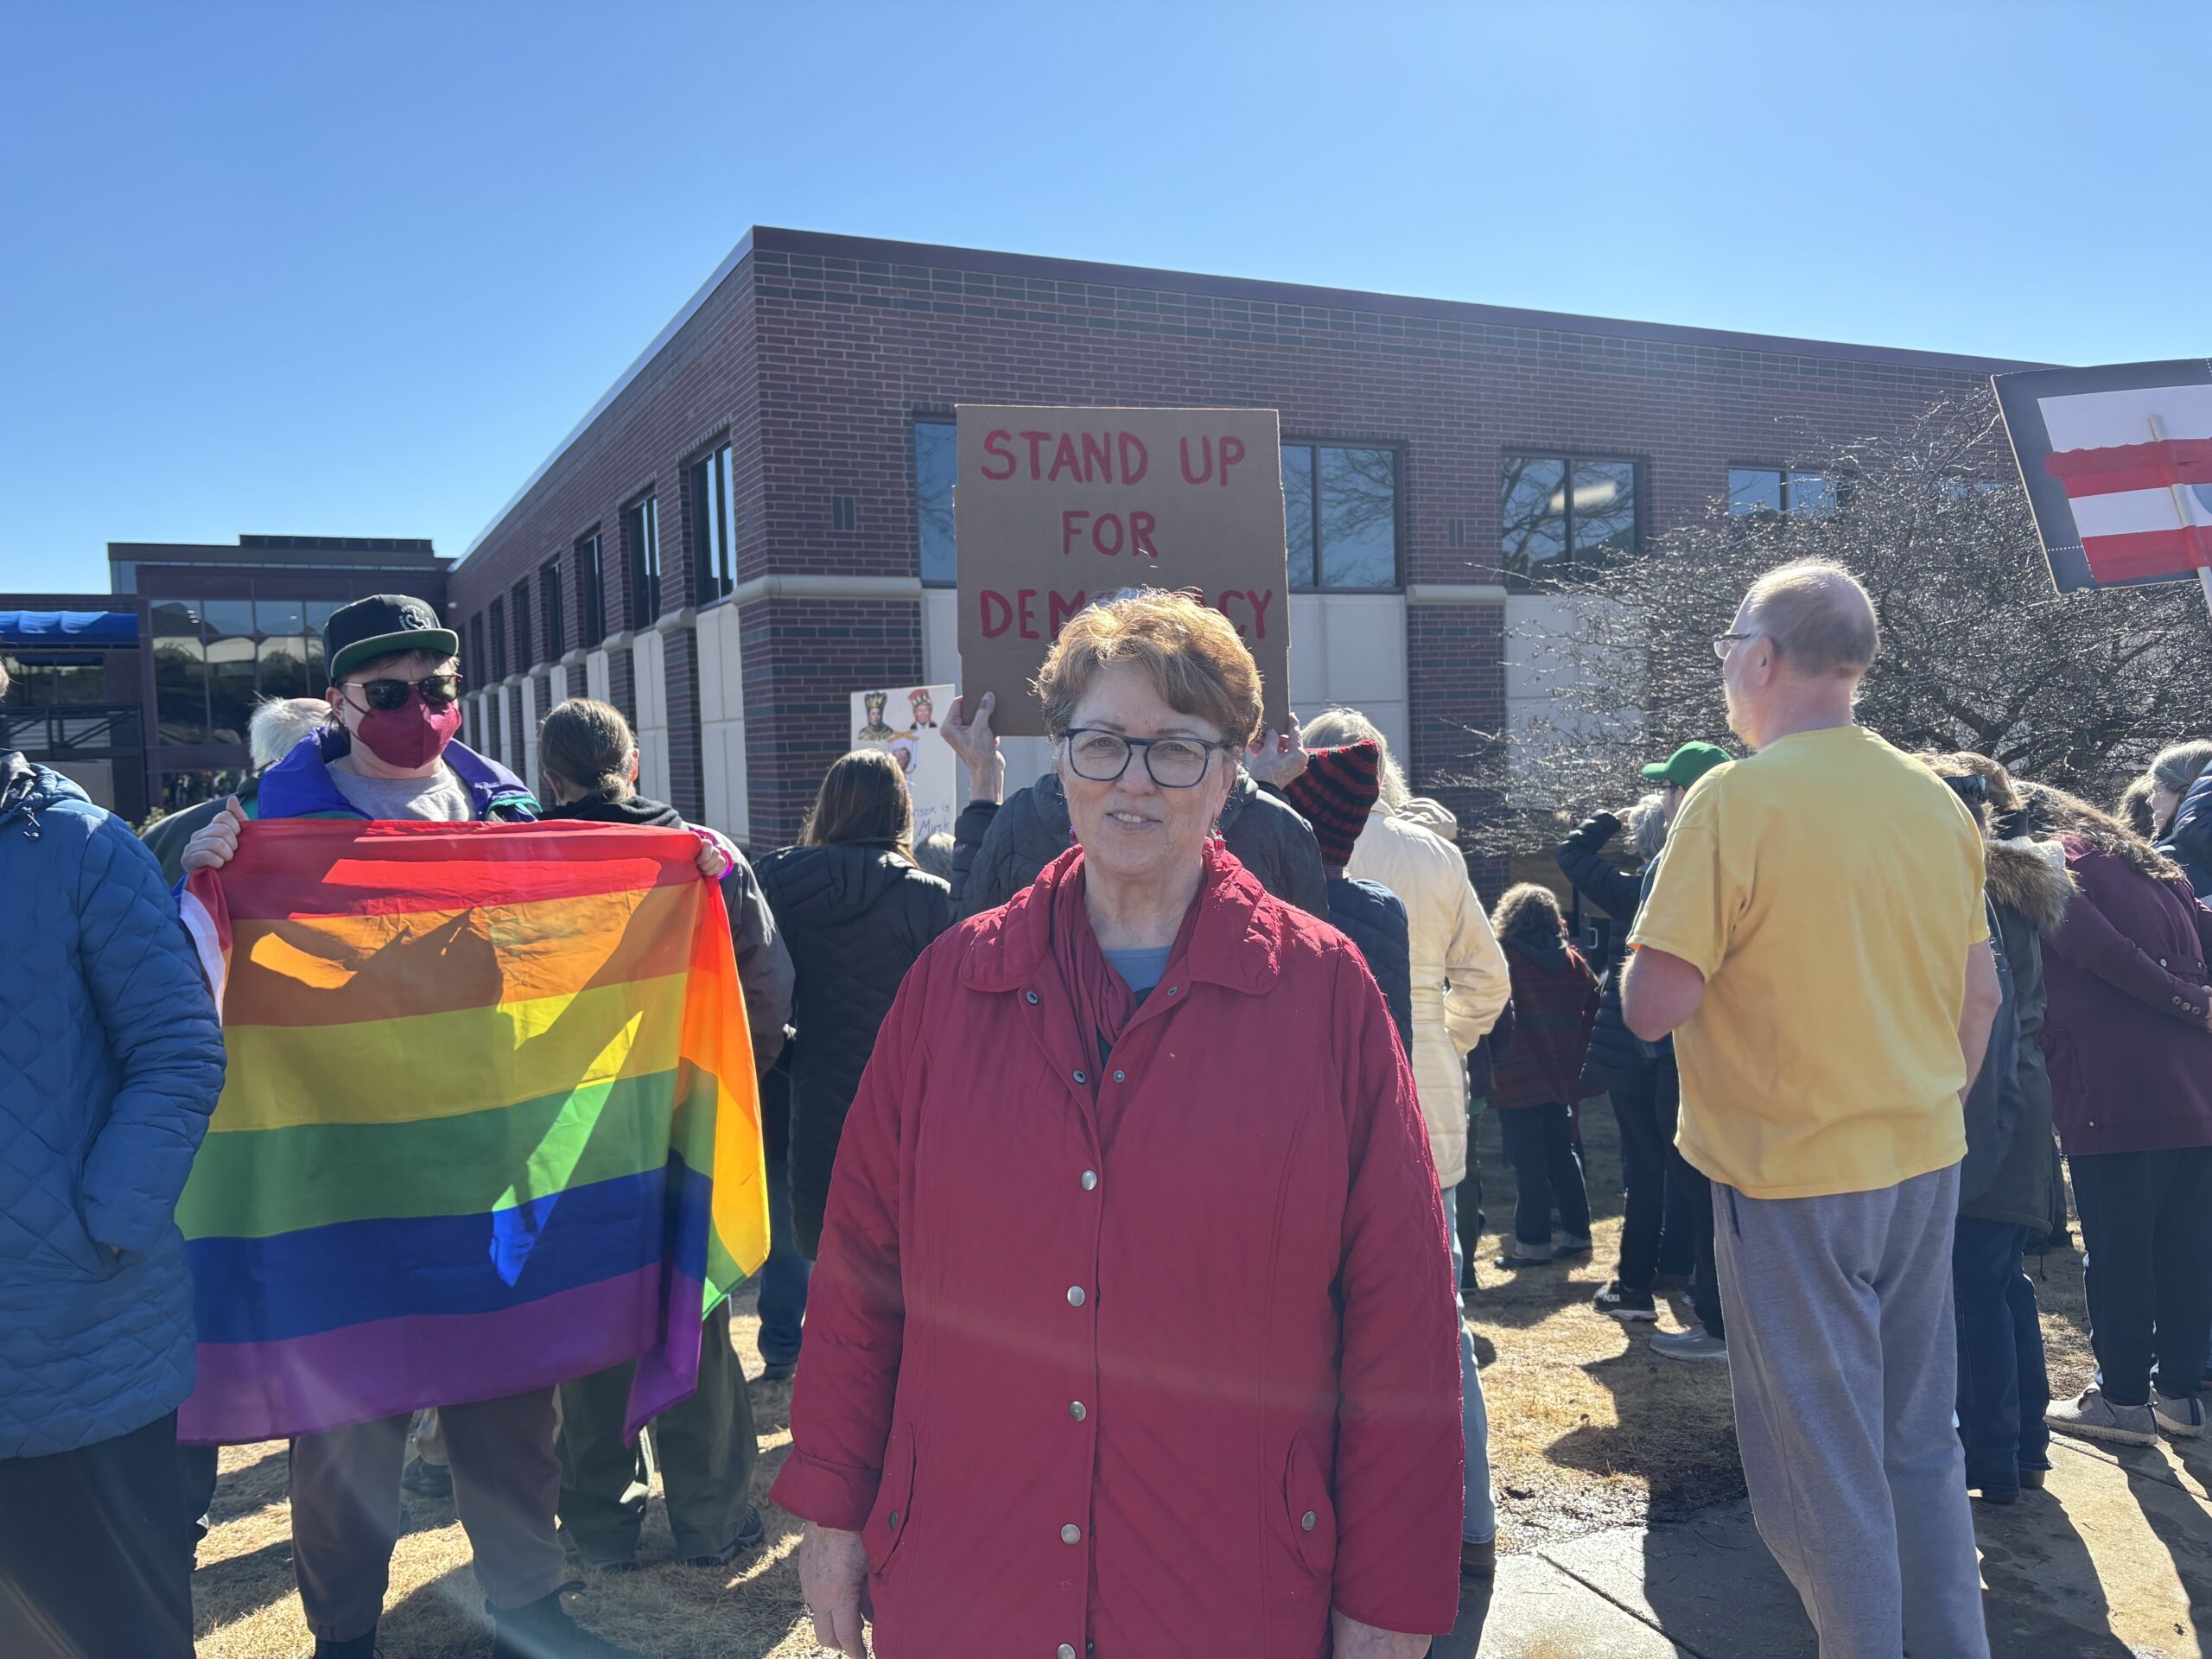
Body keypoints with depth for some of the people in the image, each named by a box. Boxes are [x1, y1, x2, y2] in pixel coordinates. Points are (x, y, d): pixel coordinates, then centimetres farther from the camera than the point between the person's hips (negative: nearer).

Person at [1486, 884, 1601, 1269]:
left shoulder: (1503, 960, -12)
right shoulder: (1572, 961, 4)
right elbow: (1594, 1006, 8)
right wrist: (1576, 1055, 15)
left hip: (1518, 1082, -6)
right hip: (1562, 1078, 6)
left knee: (1528, 1164, 0)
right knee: (1562, 1155, 17)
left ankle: (1533, 1242, 4)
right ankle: (1576, 1233, 22)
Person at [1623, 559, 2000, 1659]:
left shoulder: (1736, 798, -17)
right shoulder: (1938, 803, 4)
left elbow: (1652, 1009, -21)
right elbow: (1981, 999, 11)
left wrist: (1658, 913, -2)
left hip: (1794, 1177, -7)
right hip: (1927, 1165, 7)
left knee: (1820, 1468, 7)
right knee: (1921, 1444, 20)